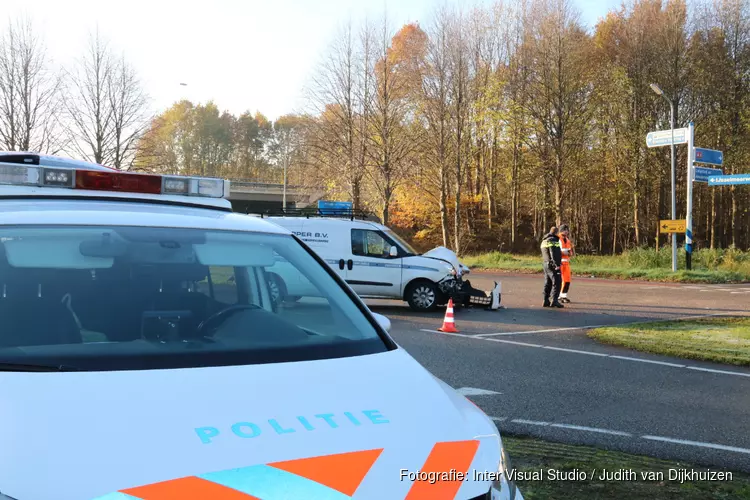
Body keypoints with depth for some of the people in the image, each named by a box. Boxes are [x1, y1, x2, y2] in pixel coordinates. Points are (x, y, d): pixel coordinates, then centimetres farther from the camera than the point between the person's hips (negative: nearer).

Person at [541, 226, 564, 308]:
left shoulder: (544, 241, 18)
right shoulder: (553, 240, -13)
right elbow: (554, 254, -21)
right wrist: (557, 265, -23)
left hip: (546, 264, 9)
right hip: (553, 265, -9)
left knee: (548, 283, 11)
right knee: (557, 282, -9)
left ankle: (546, 301, 11)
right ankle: (554, 300, -16)